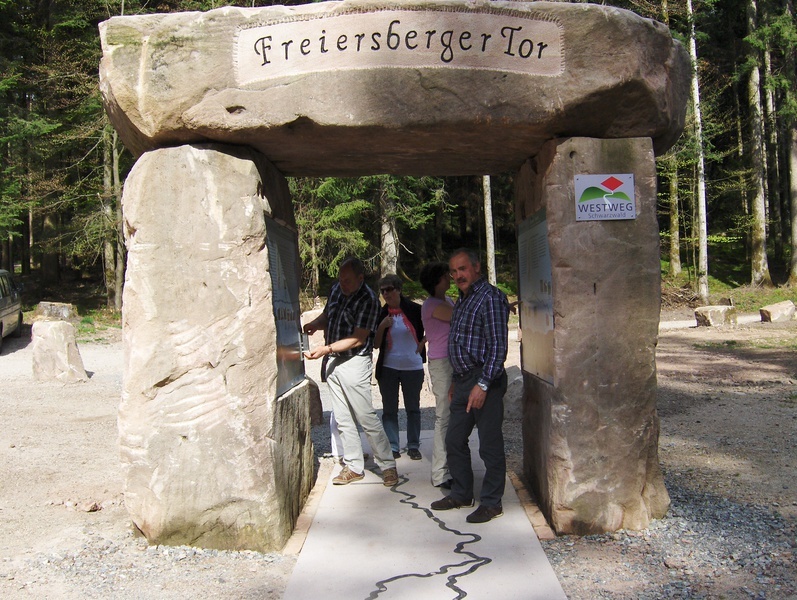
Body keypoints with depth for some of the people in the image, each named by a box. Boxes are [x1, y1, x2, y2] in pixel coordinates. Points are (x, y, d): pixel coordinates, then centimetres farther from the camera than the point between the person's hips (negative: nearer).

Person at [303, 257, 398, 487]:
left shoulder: (368, 300, -16)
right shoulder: (337, 289, 6)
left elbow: (358, 339, -19)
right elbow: (327, 315, 21)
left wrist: (326, 349, -24)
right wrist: (315, 324, -2)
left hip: (354, 362, -7)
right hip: (333, 362, 7)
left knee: (366, 417, -4)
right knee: (343, 419, 11)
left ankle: (388, 466, 9)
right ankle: (354, 467, 21)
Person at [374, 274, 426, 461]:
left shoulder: (414, 310, -5)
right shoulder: (381, 314, 1)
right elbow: (376, 344, 0)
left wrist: (422, 343, -2)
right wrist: (382, 326, -13)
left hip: (413, 367, -2)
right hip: (388, 368, 2)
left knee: (413, 408, 8)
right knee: (389, 409, 5)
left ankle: (413, 445, 16)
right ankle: (392, 446, 12)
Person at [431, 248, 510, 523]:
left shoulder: (490, 297, -12)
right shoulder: (462, 301, 17)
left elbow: (498, 346, -18)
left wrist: (483, 384, -22)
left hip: (485, 381, -9)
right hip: (463, 380, 9)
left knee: (490, 445, 0)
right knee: (454, 441, 14)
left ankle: (491, 503, 12)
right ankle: (461, 494, 28)